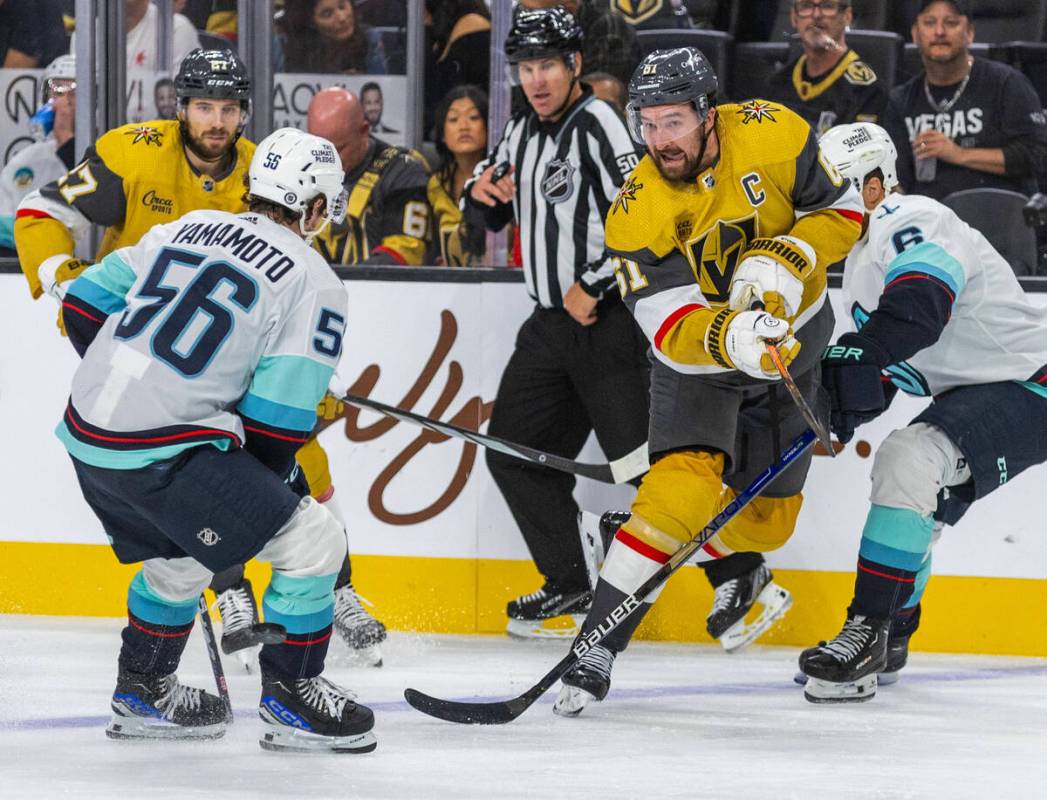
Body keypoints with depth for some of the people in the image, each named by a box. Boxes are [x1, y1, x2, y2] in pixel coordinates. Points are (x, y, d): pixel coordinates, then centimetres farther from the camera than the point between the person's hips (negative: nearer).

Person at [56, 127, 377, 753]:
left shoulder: (187, 228, 16)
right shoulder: (314, 284, -3)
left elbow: (86, 306, 20)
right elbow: (277, 419, -9)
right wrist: (272, 485, 9)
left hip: (86, 435, 8)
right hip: (164, 455, -8)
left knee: (178, 555, 32)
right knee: (312, 541, 1)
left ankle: (142, 693, 41)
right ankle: (290, 699, 8)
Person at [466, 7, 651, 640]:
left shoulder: (597, 124, -13)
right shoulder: (523, 131, 14)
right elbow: (492, 217, 25)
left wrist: (591, 285, -18)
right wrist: (480, 194, 2)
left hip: (607, 319, -9)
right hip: (552, 324, 9)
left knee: (639, 456, -14)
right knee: (513, 448, 10)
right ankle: (568, 585, 20)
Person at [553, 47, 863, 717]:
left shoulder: (772, 135, -20)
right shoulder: (637, 214, -25)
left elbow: (842, 211, -9)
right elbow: (670, 325, -28)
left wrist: (785, 260, -27)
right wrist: (731, 336, -49)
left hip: (795, 338, 3)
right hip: (698, 359, -3)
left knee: (767, 511, 8)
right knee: (686, 483, -25)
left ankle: (732, 563, 43)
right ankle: (598, 643, -21)